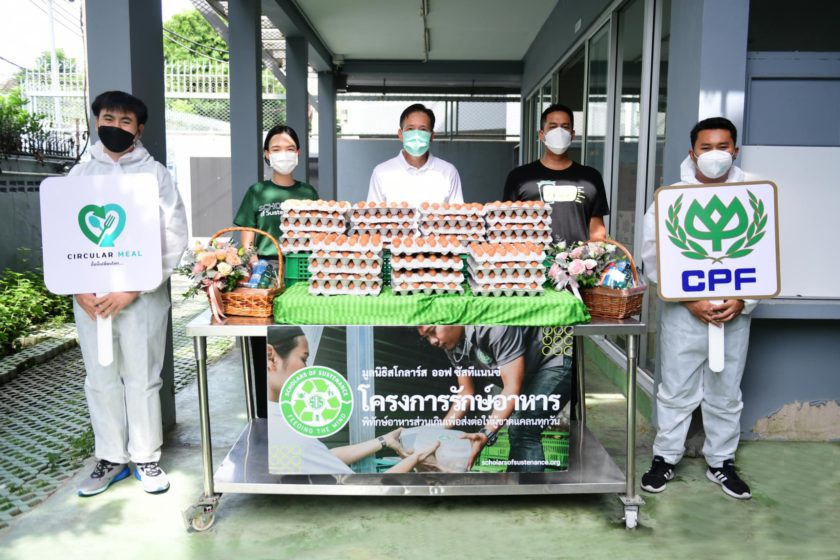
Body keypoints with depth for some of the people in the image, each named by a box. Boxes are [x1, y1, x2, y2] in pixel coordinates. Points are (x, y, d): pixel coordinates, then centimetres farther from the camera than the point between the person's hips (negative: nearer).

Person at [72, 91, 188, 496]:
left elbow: (174, 237, -7)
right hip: (90, 296, 3)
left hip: (141, 295, -3)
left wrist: (132, 289, -13)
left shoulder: (154, 173, 1)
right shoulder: (79, 175, 11)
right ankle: (111, 458, 23)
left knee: (141, 378, 3)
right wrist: (77, 288, -5)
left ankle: (146, 458, 18)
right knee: (100, 379, 10)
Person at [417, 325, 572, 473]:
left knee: (523, 432, -18)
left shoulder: (495, 327, -32)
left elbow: (513, 387, -33)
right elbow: (466, 394, 3)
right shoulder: (453, 345, -5)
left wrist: (487, 433, -40)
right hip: (531, 370, 9)